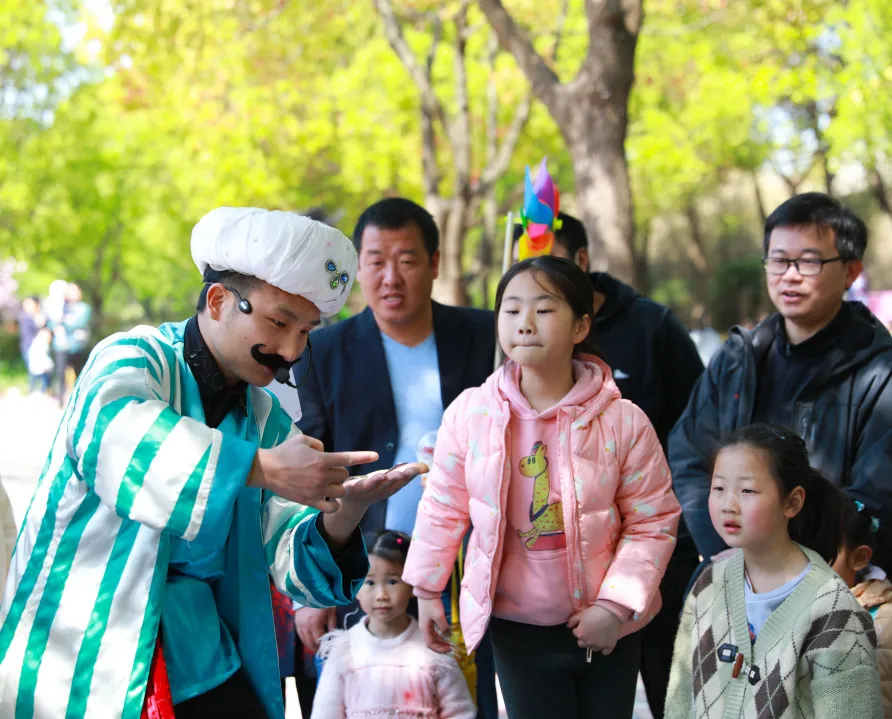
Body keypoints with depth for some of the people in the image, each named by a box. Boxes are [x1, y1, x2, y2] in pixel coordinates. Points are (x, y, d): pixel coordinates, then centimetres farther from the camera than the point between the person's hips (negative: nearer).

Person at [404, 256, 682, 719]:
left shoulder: (623, 421, -11)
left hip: (607, 628, 0)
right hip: (516, 627, 0)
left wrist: (615, 606, -13)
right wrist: (427, 591, 8)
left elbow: (653, 521, -6)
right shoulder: (470, 414, -7)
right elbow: (442, 510, 4)